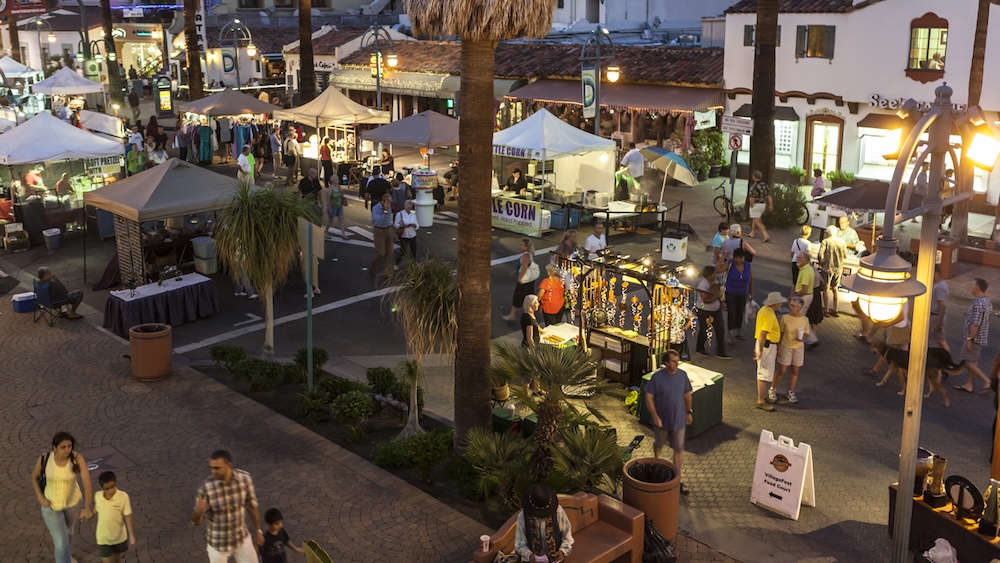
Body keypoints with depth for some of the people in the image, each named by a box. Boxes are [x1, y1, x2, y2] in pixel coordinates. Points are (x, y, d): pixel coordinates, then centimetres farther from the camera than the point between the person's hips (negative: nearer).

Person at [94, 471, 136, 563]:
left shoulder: (123, 496, -20)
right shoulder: (97, 496, -13)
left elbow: (128, 517, -15)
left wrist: (131, 535, -14)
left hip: (119, 537, 0)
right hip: (104, 538, 1)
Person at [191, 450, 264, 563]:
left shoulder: (244, 478, -19)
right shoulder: (206, 487, -26)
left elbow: (252, 506, -2)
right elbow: (196, 521, -18)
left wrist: (257, 530, 6)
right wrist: (198, 511, -41)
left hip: (242, 537, 2)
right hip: (218, 543, -2)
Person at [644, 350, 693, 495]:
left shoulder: (683, 375, -8)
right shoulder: (657, 377, -19)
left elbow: (687, 394, 6)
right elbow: (649, 397, -15)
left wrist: (689, 412, 9)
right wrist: (654, 416, -21)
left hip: (679, 419, 2)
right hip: (661, 420, -2)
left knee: (679, 449, 3)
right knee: (659, 444, 21)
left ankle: (678, 479, 13)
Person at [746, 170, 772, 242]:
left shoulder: (753, 186, -18)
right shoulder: (765, 185, 4)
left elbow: (751, 198, -23)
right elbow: (769, 196, 1)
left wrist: (751, 206, -11)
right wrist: (771, 205, 0)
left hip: (755, 205, -8)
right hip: (763, 204, 8)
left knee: (758, 222, -4)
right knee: (755, 219, 25)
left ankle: (766, 236, -15)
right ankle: (752, 233, 35)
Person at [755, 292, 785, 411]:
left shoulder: (764, 310, 9)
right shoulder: (769, 315, -23)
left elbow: (757, 328, 18)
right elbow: (763, 334, -28)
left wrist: (757, 346, 25)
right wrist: (760, 350, -26)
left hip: (763, 344, 10)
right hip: (767, 346, -10)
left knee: (762, 372, 19)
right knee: (766, 374, -5)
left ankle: (762, 396, 31)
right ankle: (761, 401, -1)